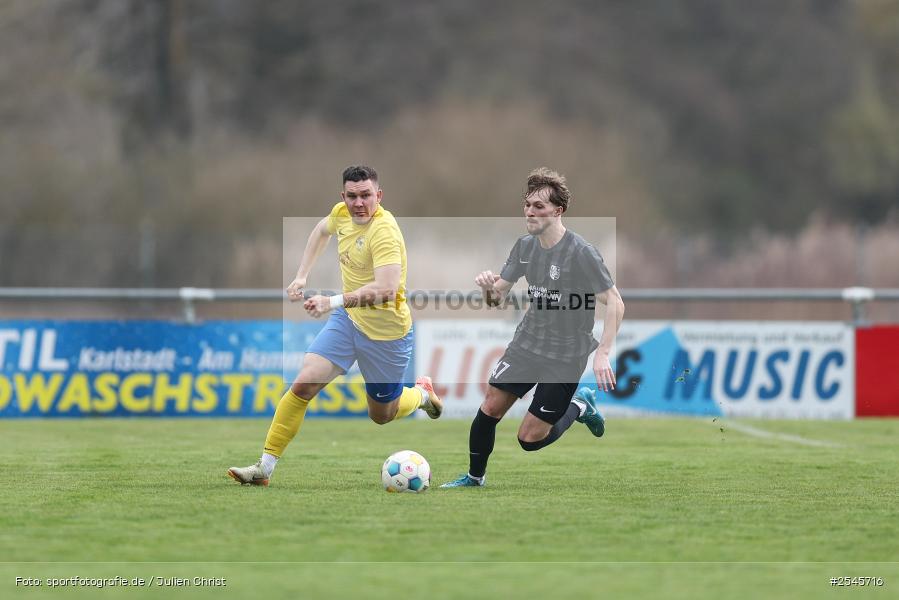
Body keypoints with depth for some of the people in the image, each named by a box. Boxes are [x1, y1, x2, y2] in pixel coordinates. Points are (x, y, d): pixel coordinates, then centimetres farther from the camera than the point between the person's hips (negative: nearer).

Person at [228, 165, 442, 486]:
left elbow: (386, 289, -39)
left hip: (385, 333, -5)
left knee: (381, 415, 13)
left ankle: (421, 393, 47)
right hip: (347, 319, 5)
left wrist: (334, 301, -44)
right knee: (303, 385, -11)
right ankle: (265, 467, -8)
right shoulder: (342, 214, -5)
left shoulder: (384, 231, -28)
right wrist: (301, 276, 14)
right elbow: (322, 230, 21)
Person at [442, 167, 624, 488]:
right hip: (526, 343, 6)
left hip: (565, 357, -6)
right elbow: (497, 296, 8)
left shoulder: (581, 253, -20)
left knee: (530, 439, -5)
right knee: (490, 407, -3)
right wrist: (488, 286, -17)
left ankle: (580, 406, 22)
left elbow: (614, 302, -19)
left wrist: (603, 353, -26)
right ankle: (474, 477, 19)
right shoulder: (525, 246, 1)